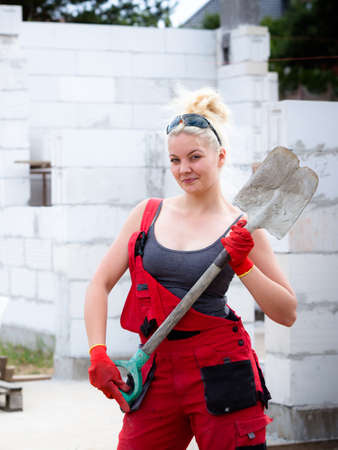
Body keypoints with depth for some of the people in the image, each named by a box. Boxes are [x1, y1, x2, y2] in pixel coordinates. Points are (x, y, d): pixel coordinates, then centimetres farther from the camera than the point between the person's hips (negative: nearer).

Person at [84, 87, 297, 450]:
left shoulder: (240, 228, -1)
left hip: (220, 372, -3)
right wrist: (98, 354, -3)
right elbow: (100, 284, 8)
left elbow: (287, 314, -2)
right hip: (157, 372, 3)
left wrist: (244, 266, -14)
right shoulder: (149, 213, 7)